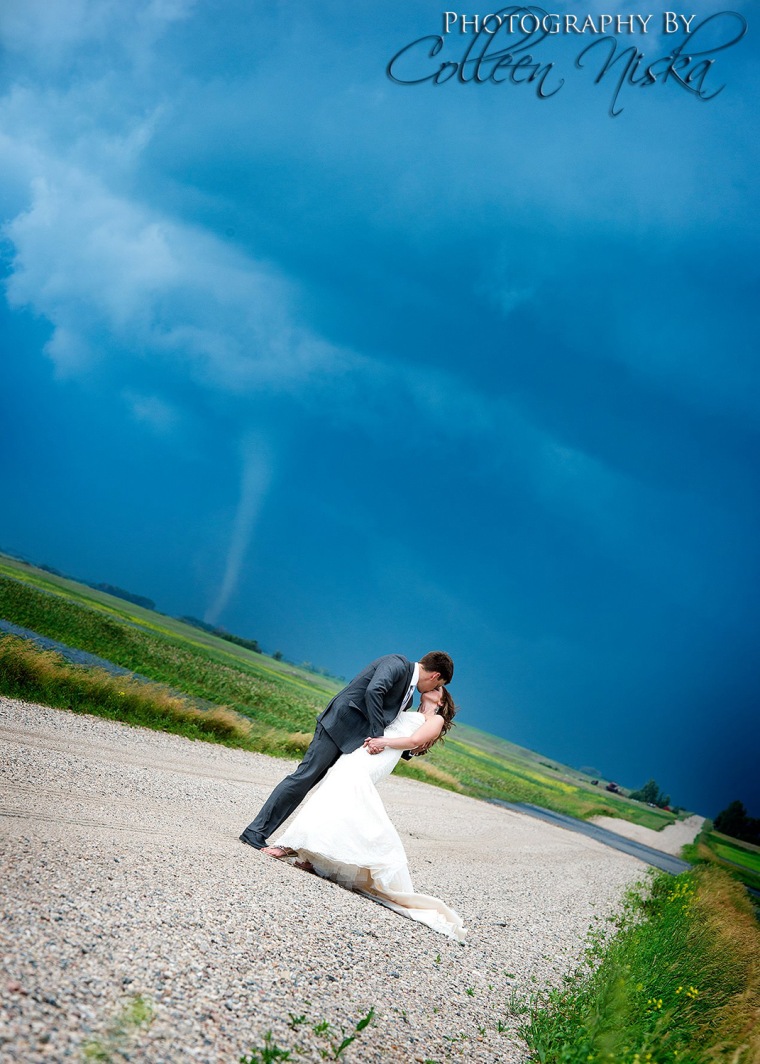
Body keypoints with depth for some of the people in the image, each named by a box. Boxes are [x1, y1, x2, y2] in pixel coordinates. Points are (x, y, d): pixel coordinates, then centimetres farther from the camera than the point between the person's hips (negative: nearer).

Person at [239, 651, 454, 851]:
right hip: (338, 726, -10)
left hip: (357, 738, 10)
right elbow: (373, 691, -28)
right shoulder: (397, 664, -11)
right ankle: (256, 832, -4)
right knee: (304, 777, -9)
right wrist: (378, 735, -27)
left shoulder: (408, 693, 18)